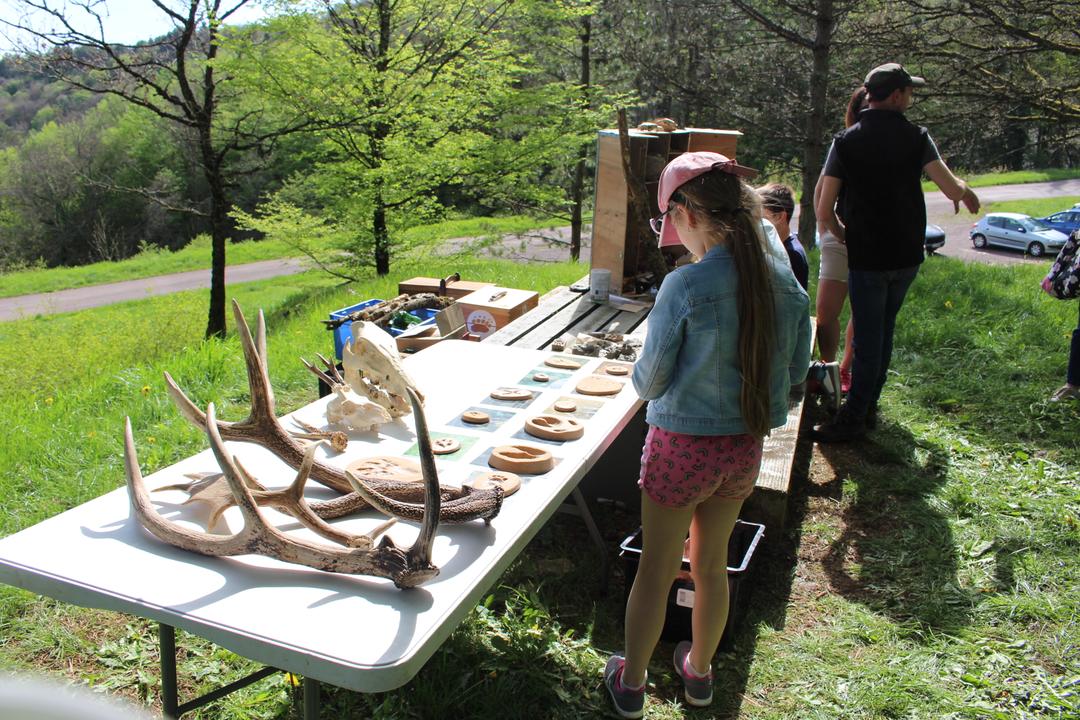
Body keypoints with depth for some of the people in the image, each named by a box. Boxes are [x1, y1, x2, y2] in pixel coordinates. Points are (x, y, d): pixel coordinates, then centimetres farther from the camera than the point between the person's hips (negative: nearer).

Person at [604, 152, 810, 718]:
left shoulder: (684, 286, -23)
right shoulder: (785, 281, -6)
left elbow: (649, 380, -14)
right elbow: (795, 370, 5)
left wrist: (641, 378, 8)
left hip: (683, 445, -5)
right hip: (746, 446, 5)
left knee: (655, 569, 14)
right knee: (712, 564, 23)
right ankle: (699, 671, 44)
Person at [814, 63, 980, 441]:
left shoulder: (846, 141, -6)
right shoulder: (917, 138, -3)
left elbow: (824, 211, -11)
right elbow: (951, 188, -10)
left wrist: (844, 236, 8)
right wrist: (966, 190, 13)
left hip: (866, 257, -2)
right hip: (907, 256, 3)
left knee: (867, 339, 2)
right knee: (883, 334, 16)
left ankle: (852, 420, 5)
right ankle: (868, 408, 26)